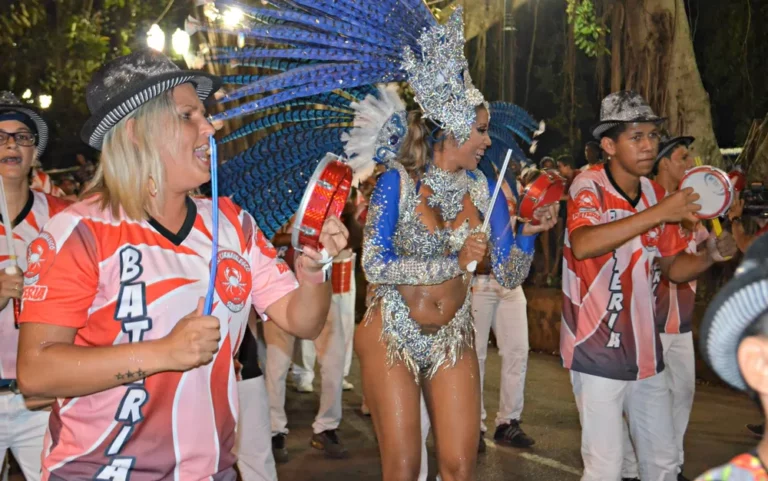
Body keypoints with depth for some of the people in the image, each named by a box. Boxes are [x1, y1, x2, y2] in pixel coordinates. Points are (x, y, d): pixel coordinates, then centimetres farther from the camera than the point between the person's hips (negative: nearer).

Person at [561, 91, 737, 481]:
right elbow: (582, 245, -34)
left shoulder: (655, 193, 7)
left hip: (644, 351, 7)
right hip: (596, 352, -7)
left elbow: (673, 267, 13)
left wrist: (712, 254, -7)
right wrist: (658, 213, -33)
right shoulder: (589, 186, -13)